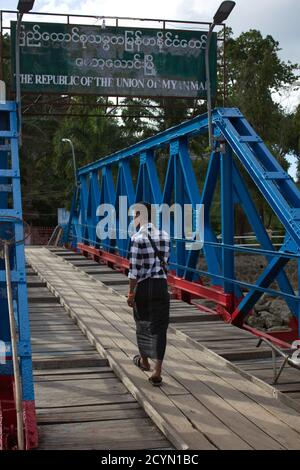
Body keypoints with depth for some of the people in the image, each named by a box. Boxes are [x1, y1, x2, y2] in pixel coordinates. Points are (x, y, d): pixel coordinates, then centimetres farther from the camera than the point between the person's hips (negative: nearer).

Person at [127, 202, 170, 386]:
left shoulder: (138, 238, -13)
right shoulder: (164, 235, 3)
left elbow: (134, 268, -13)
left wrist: (131, 293, -7)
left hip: (143, 286, -3)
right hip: (161, 285, 3)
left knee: (142, 323, 18)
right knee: (159, 327, 3)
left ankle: (144, 361, 38)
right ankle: (157, 372, -4)